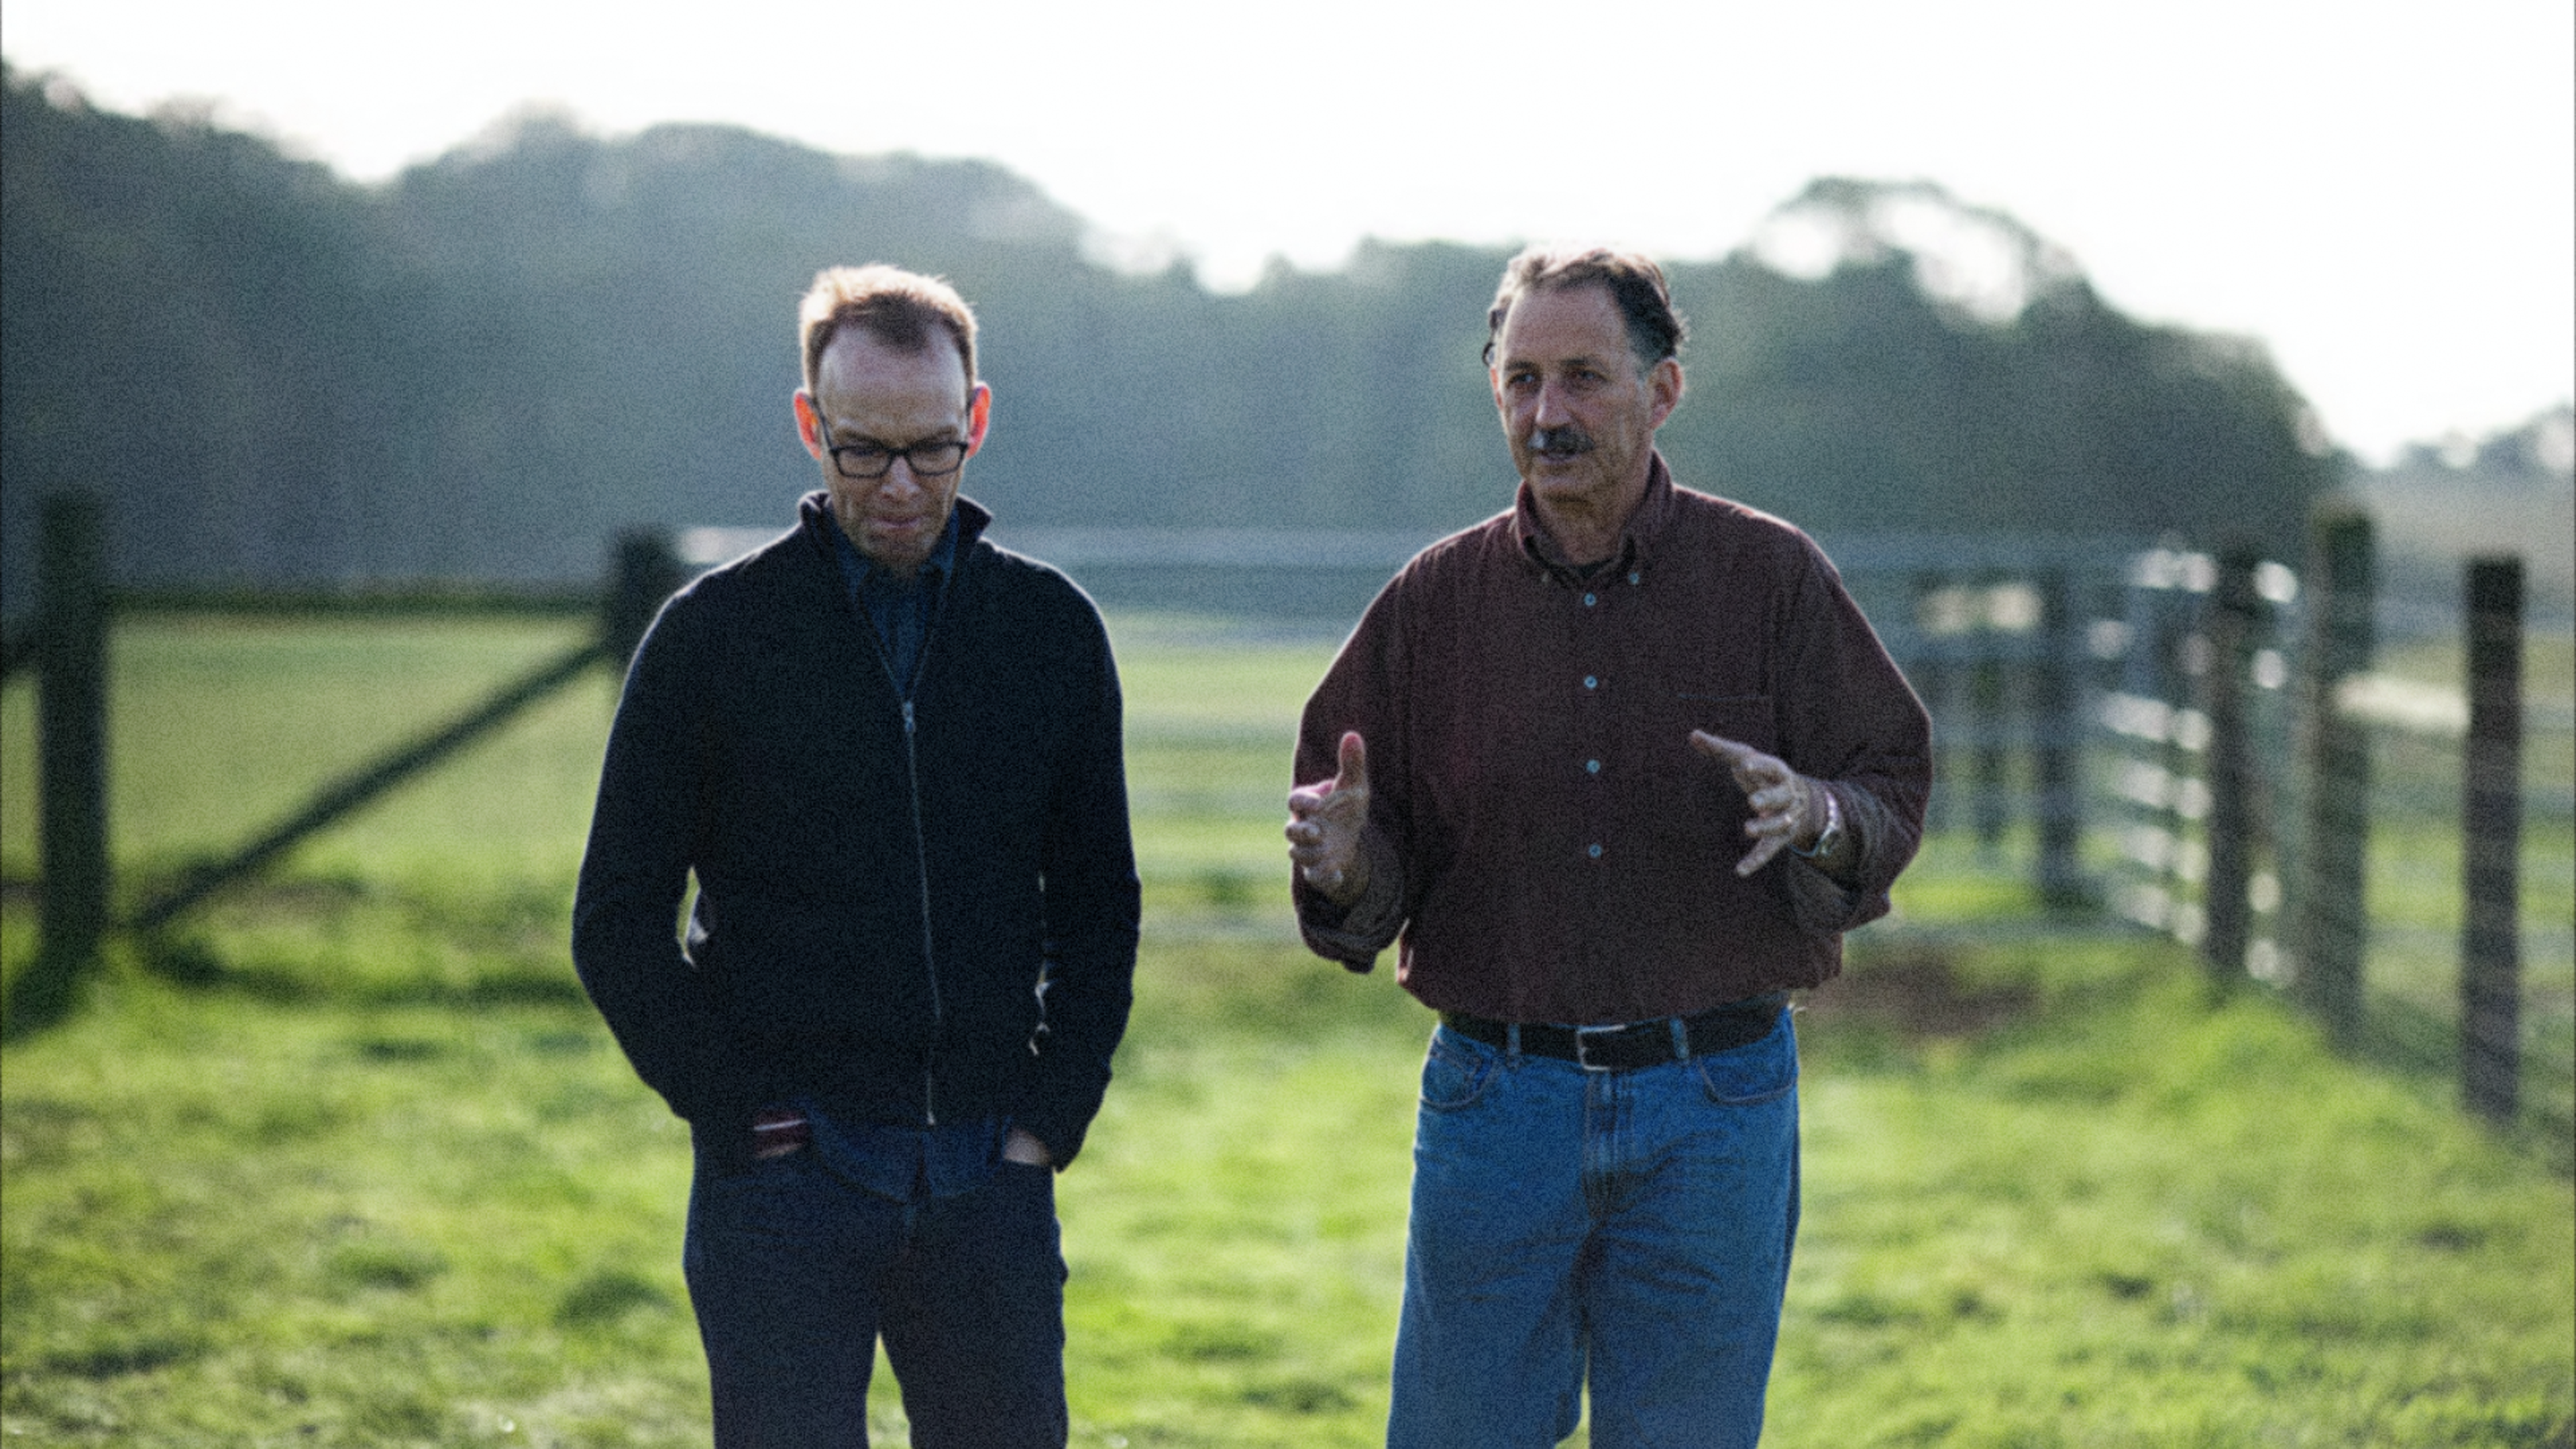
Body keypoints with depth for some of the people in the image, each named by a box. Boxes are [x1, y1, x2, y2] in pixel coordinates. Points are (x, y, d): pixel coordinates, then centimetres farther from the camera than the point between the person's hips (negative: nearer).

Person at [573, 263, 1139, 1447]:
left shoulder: (1052, 630, 7)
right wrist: (741, 1122, -6)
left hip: (991, 1175, 3)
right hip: (785, 1179, -2)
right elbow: (618, 925, 1)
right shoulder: (715, 633, -1)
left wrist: (1049, 1120, 2)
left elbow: (1096, 908, 13)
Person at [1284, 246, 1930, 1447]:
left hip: (1715, 1099, -1)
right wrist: (1346, 863, -17)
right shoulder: (1435, 601, 5)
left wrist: (1816, 814, -21)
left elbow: (1894, 792, 1)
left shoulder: (1771, 576, 2)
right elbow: (1376, 855, 7)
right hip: (1494, 1098, 1)